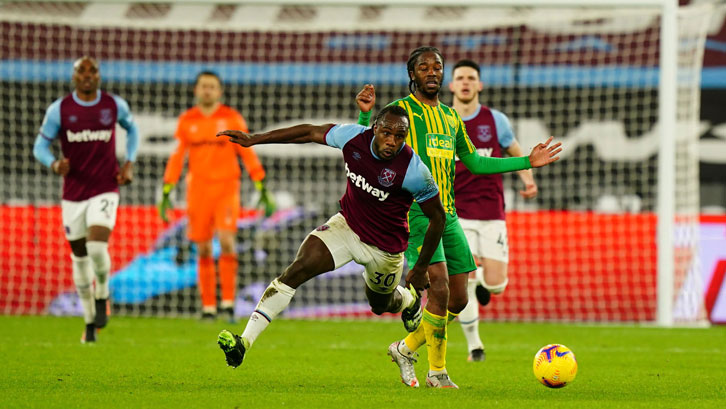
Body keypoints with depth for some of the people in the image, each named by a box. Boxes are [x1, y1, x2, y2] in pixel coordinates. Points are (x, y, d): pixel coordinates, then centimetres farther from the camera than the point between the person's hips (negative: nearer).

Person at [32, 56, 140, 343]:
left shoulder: (115, 105, -1)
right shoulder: (59, 109, -4)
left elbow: (132, 128, 19)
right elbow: (40, 146, 1)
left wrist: (129, 163, 6)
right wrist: (54, 164, -21)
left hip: (105, 190, -1)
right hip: (73, 193, 1)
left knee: (97, 246, -22)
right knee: (80, 257, 9)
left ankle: (102, 297, 8)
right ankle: (90, 322, 25)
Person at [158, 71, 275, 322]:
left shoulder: (232, 119, 2)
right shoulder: (187, 121, 7)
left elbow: (248, 155, 3)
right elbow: (176, 158, 11)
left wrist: (262, 189, -1)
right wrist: (165, 195, 8)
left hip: (226, 188, -2)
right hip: (198, 190, 2)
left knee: (226, 241, -17)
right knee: (204, 250, 2)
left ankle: (228, 302, -12)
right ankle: (208, 307, 8)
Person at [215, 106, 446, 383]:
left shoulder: (414, 171, -28)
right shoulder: (353, 137, -19)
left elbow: (437, 217, -14)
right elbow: (311, 133, -1)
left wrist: (421, 269, -6)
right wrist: (253, 140, 1)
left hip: (384, 247, -3)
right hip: (347, 225, 3)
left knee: (380, 305, 20)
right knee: (297, 269, -17)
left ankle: (410, 300, 59)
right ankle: (245, 341, -21)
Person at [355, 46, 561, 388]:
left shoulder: (451, 117, 19)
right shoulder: (400, 111, -1)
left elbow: (474, 162, 25)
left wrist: (528, 162, 23)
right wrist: (365, 115, -27)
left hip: (448, 215, 7)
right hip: (416, 212, -7)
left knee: (458, 299, 5)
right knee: (439, 289, -18)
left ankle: (406, 349, 23)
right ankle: (437, 372, -5)